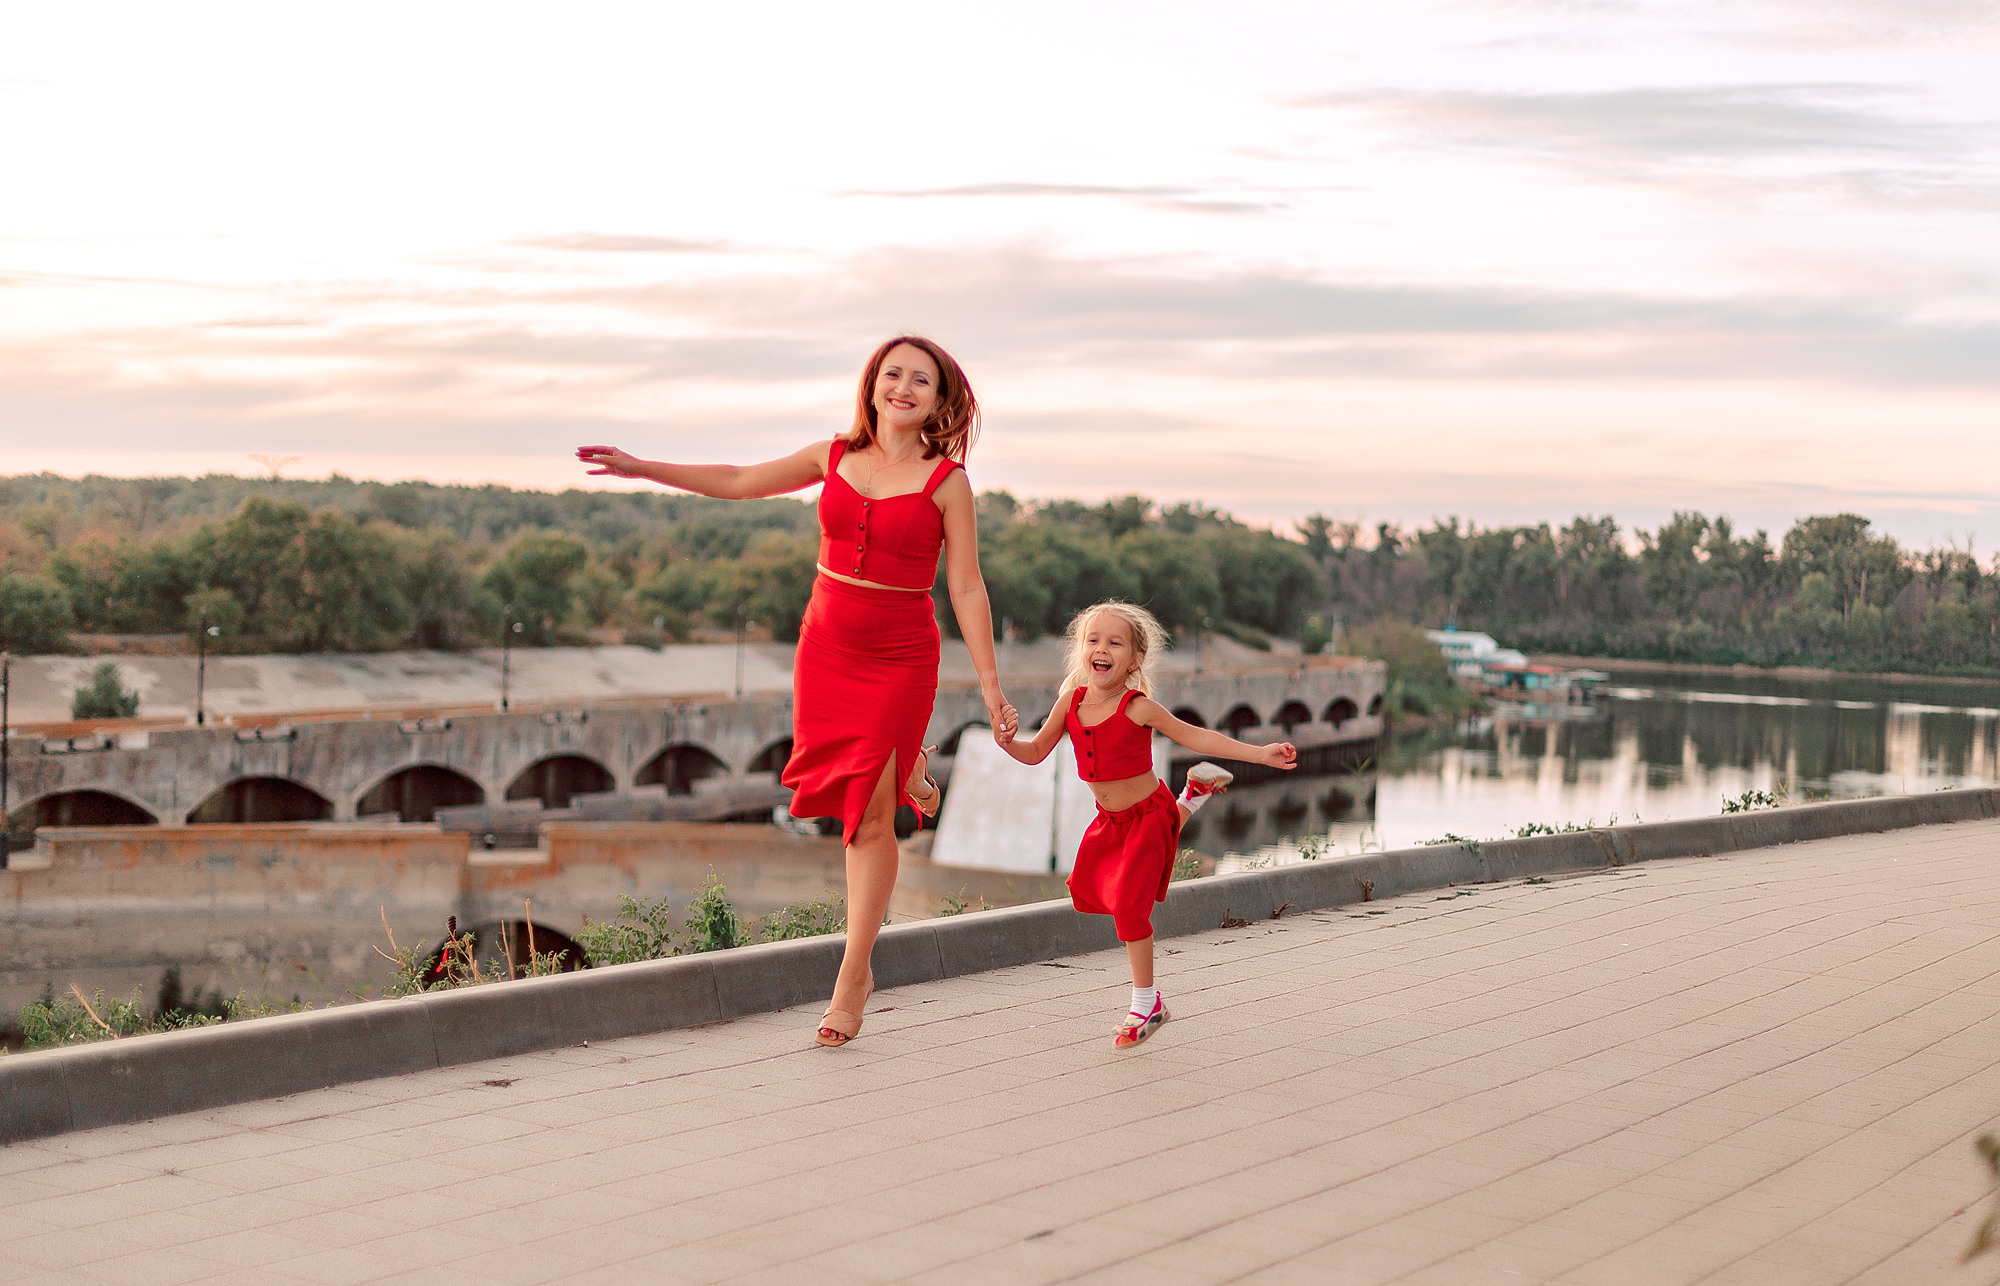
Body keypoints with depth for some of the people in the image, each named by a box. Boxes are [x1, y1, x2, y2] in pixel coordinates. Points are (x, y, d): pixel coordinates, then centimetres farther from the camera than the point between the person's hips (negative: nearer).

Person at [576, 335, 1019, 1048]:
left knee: (869, 814, -5)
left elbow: (966, 589, -5)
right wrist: (640, 467, 14)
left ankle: (852, 979, 2)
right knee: (830, 784, 11)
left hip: (900, 660, -4)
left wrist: (990, 685, -7)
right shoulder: (835, 457, 4)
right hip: (827, 647, 4)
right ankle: (906, 769, 46)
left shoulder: (946, 482, -6)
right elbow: (739, 481, 15)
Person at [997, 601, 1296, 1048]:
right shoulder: (1071, 702, -9)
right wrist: (1008, 743, -21)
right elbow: (1036, 752, 2)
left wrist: (1261, 754, -17)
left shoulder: (1137, 709, -22)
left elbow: (1194, 737, -13)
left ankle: (1145, 1004, 0)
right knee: (1086, 892, 22)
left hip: (1147, 815, -6)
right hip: (1110, 821, 6)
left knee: (1128, 905, -17)